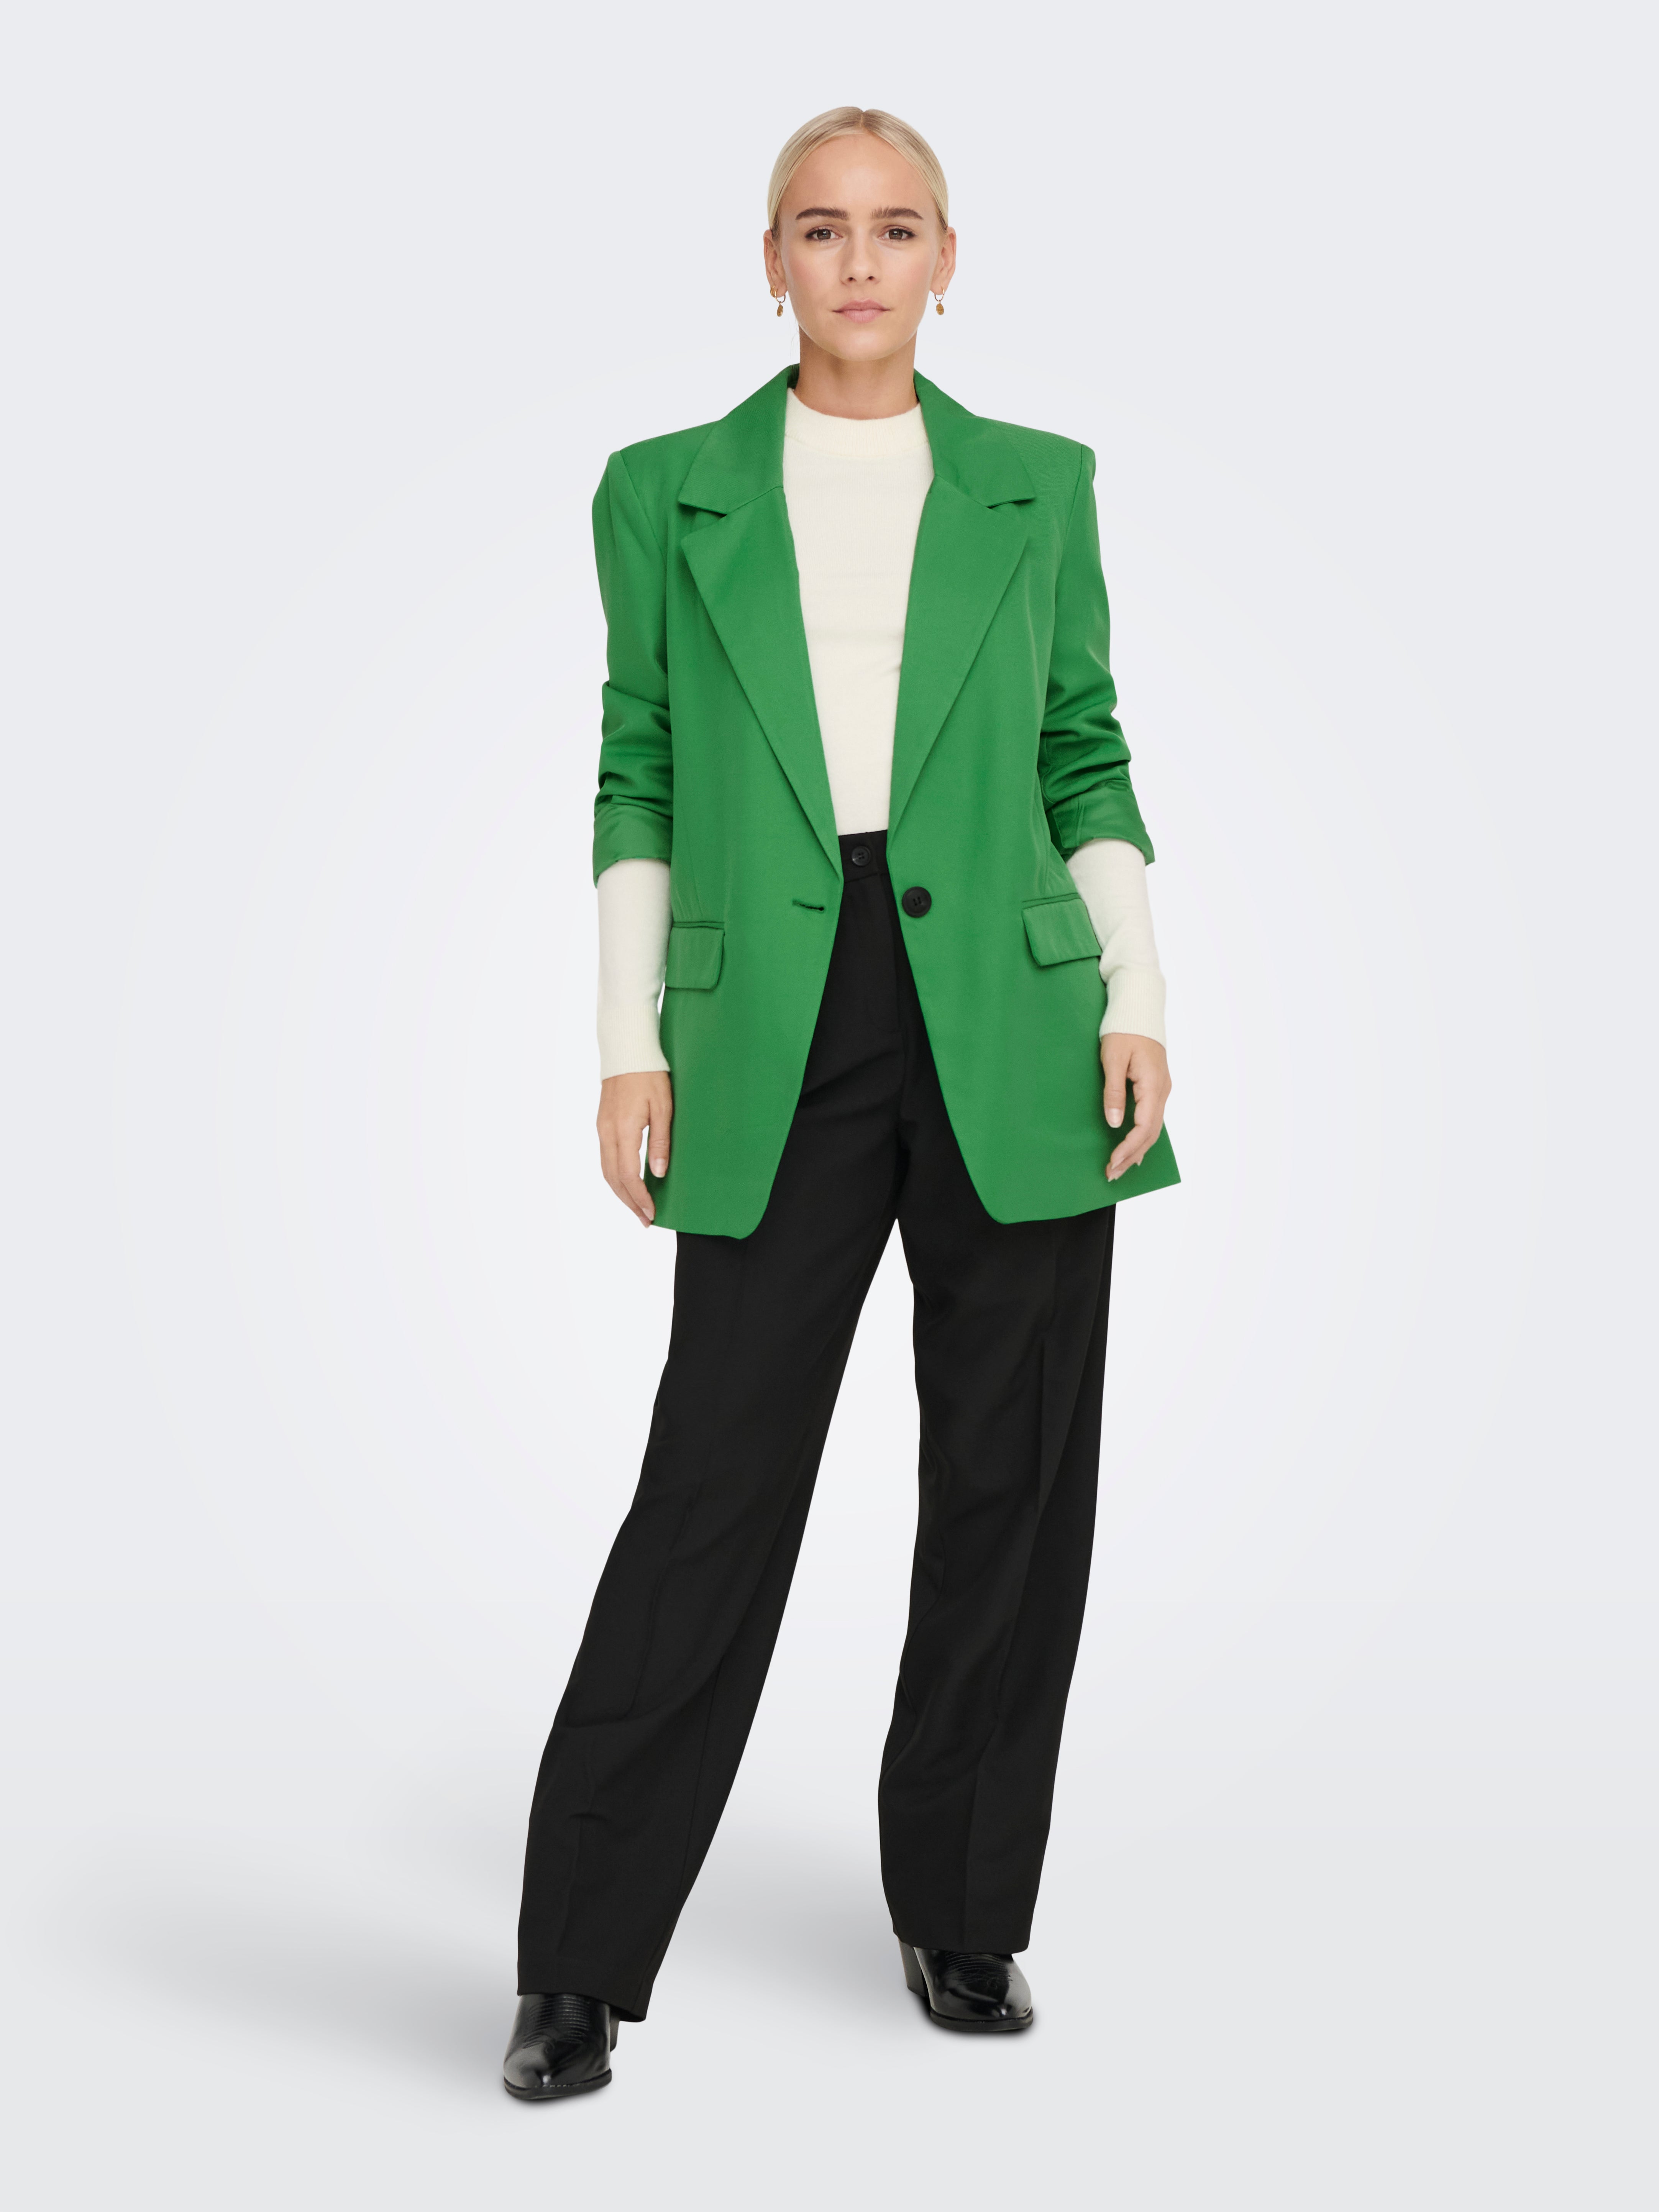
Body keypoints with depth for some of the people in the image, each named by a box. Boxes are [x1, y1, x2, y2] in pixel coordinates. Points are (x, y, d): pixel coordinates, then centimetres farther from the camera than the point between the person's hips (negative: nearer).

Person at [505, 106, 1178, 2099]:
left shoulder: (1036, 487, 9)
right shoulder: (669, 494, 7)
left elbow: (1086, 761, 11)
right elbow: (639, 784, 7)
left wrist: (1137, 1002, 0)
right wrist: (629, 1045, 0)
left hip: (1005, 1030, 2)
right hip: (776, 1041, -1)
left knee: (1010, 1482, 5)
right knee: (713, 1482, -3)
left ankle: (961, 1912, 23)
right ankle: (576, 1962, 9)